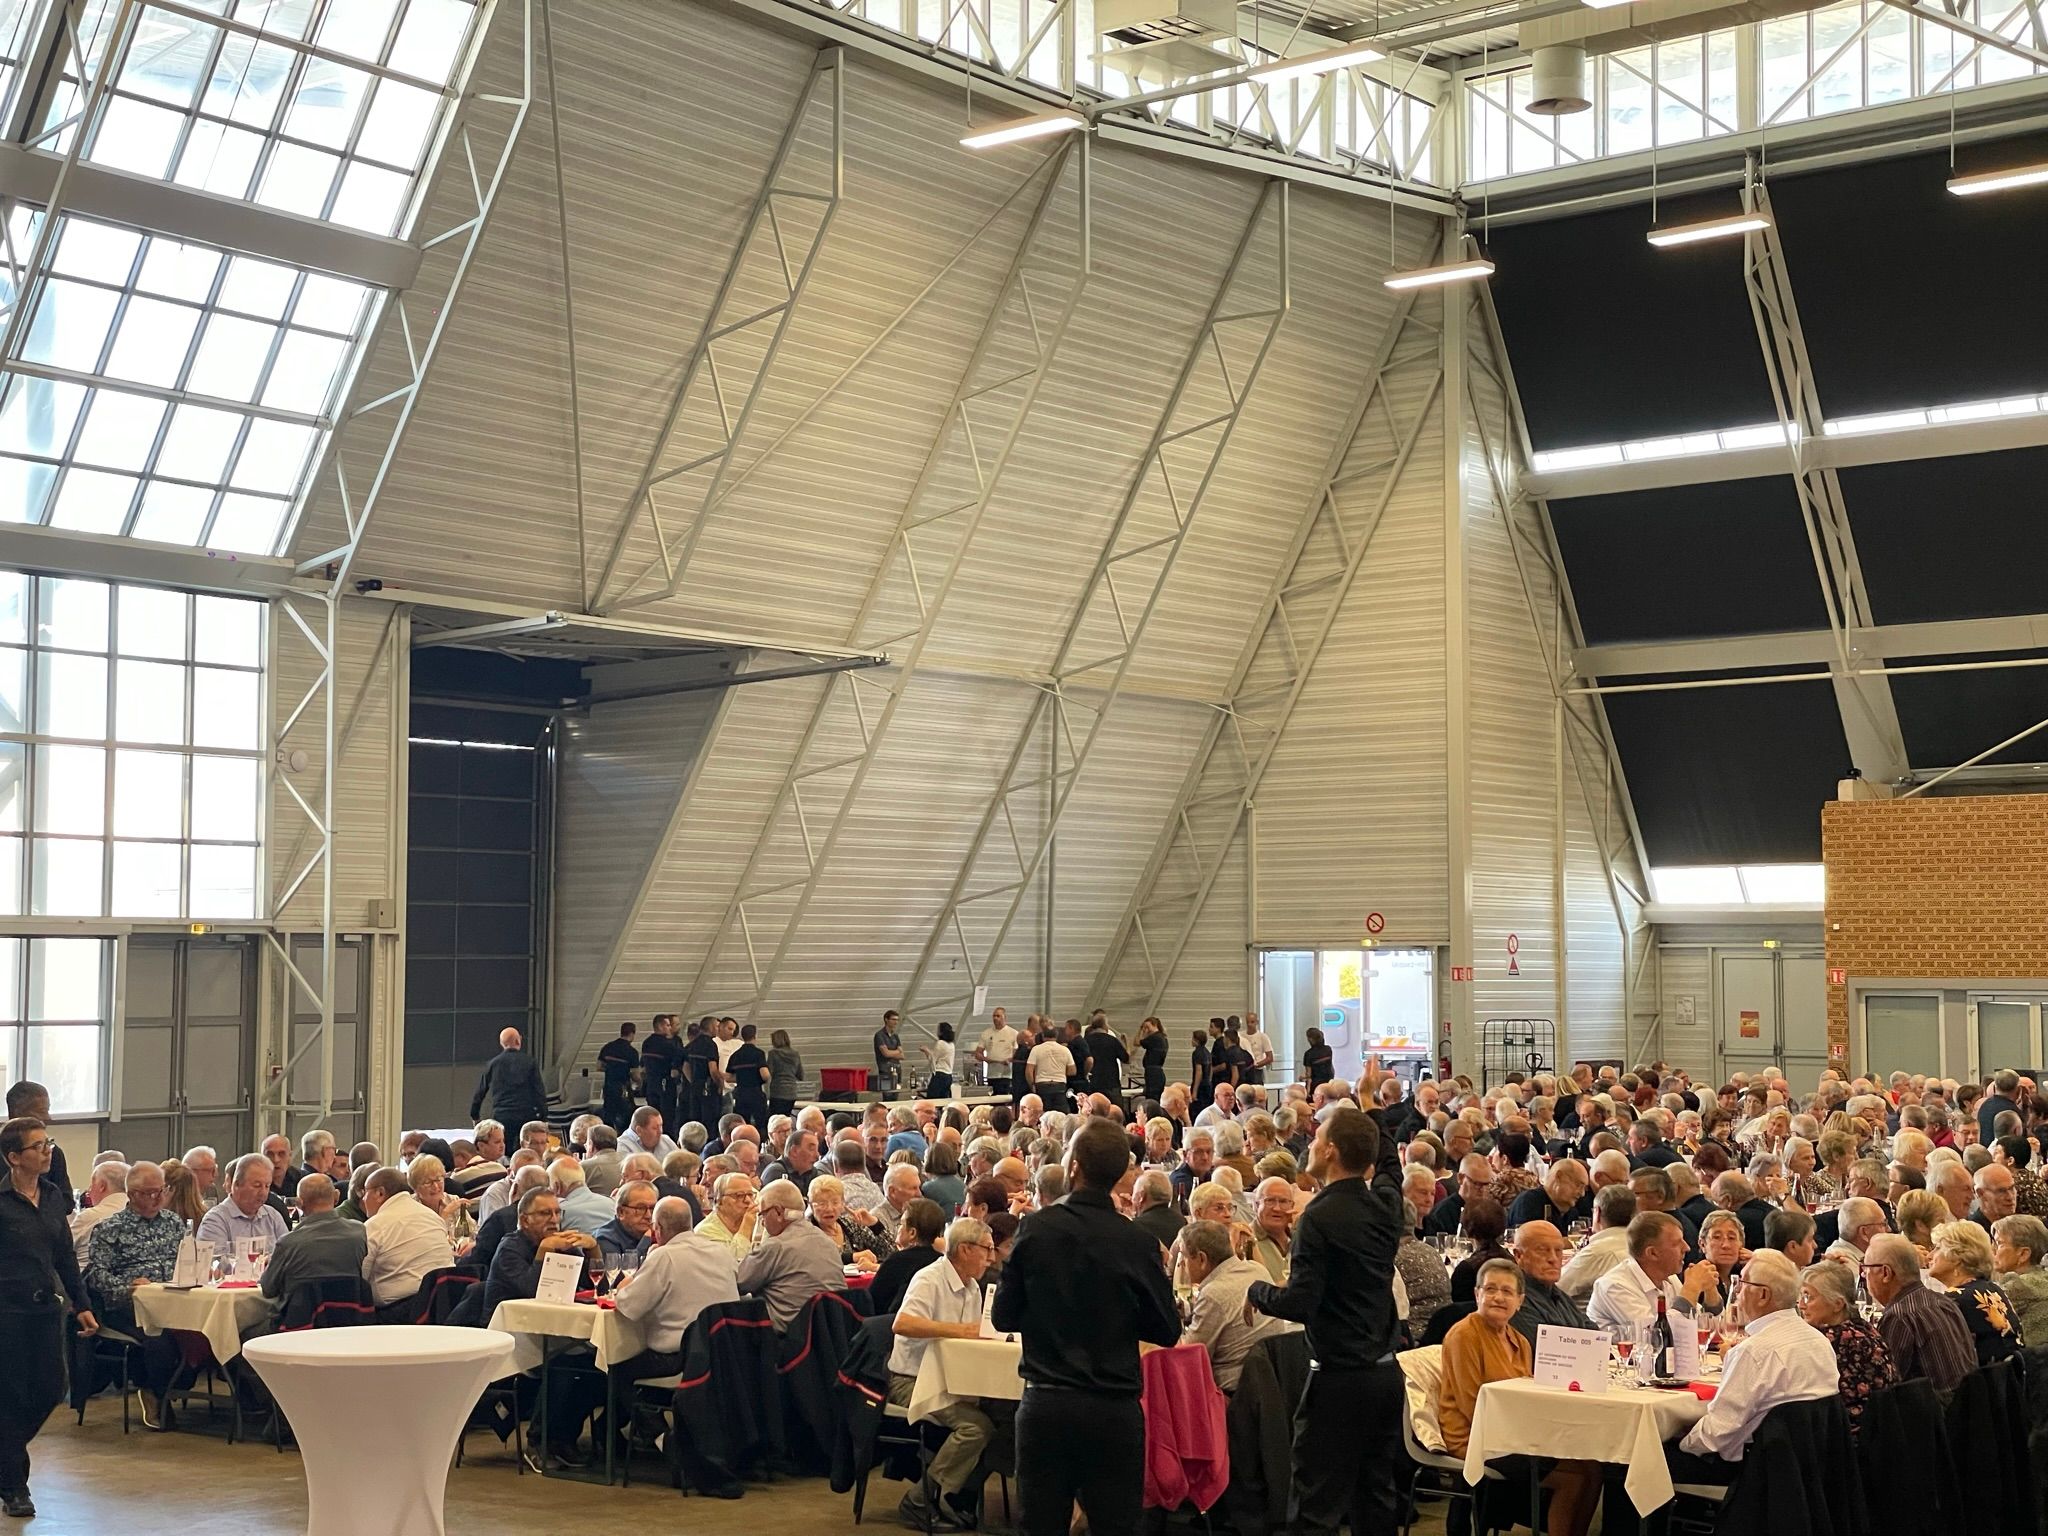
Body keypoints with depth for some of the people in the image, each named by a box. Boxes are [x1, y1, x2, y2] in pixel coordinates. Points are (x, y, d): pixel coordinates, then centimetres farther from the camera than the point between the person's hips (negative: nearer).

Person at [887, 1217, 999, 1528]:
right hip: (912, 1381, -8)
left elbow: (975, 1334, 21)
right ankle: (920, 1503, -17)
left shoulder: (972, 1287, 14)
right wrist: (957, 1330, -32)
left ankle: (961, 1497, -5)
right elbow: (901, 1324, -30)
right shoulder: (930, 1280, -14)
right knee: (976, 1424, -28)